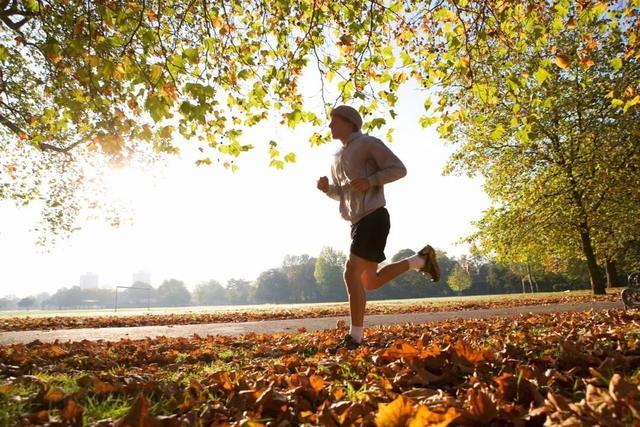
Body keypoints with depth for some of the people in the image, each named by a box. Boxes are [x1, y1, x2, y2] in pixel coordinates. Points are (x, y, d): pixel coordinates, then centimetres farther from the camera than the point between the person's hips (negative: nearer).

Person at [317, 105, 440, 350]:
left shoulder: (368, 143, -3)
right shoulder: (337, 157, 20)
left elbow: (399, 169, -6)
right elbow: (340, 193, 26)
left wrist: (369, 181, -20)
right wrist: (326, 188, 3)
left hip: (373, 218, -9)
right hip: (358, 222, 9)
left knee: (351, 273, -16)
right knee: (370, 282, 11)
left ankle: (355, 337, -7)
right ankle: (420, 260, 25)